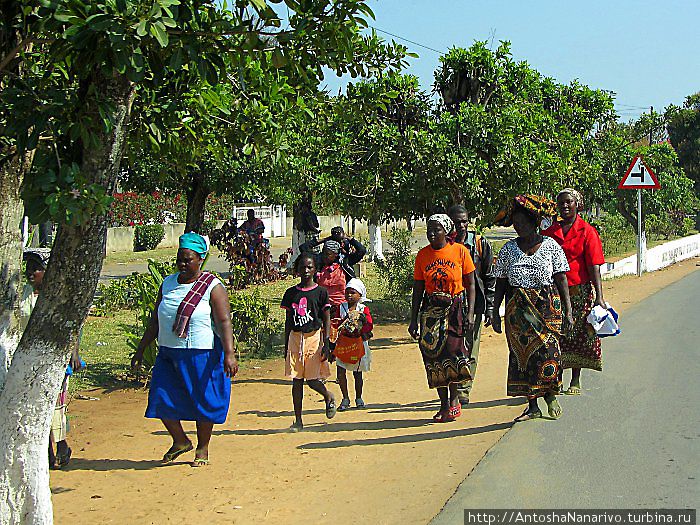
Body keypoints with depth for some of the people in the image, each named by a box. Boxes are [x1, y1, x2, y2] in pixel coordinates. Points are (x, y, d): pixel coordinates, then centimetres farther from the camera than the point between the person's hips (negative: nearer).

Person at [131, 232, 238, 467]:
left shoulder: (213, 287, -7)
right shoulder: (168, 284, 9)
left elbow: (224, 322, -14)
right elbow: (155, 321, 17)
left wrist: (229, 354, -25)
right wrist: (140, 349, 17)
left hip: (202, 356, -5)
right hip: (168, 353, 5)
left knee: (203, 401, 4)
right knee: (161, 399, 0)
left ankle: (203, 448, 23)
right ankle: (180, 441, 22)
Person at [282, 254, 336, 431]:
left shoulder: (320, 292, -1)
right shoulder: (291, 293, 7)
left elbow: (326, 320, -2)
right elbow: (288, 321, 12)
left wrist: (326, 344, -10)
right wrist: (286, 346, 10)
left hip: (314, 337, -3)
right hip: (295, 338, 3)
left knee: (313, 380, -6)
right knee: (296, 380, 3)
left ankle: (329, 397, 27)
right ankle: (298, 421, 9)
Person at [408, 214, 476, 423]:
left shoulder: (460, 251, -2)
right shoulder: (422, 255, 6)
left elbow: (470, 285, 1)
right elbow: (418, 289, 9)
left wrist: (470, 313, -8)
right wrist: (413, 320, 7)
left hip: (456, 307, -3)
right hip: (431, 310, 3)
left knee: (453, 352, -13)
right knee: (434, 355, 0)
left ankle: (454, 400, 6)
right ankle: (444, 404, 12)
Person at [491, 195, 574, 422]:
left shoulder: (550, 245, 1)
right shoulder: (508, 249, 6)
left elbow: (561, 279, 2)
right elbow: (500, 283, 8)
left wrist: (568, 309, -3)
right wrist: (495, 313, 4)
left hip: (547, 306, -2)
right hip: (518, 309, 2)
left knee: (547, 351, -10)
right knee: (522, 351, 0)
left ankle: (550, 396, 15)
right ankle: (533, 406, 9)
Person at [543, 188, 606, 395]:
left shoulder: (587, 232, -2)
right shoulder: (550, 232, 9)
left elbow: (594, 267, -6)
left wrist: (599, 297, -13)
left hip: (580, 291, -3)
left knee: (578, 336, 5)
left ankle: (575, 381, 15)